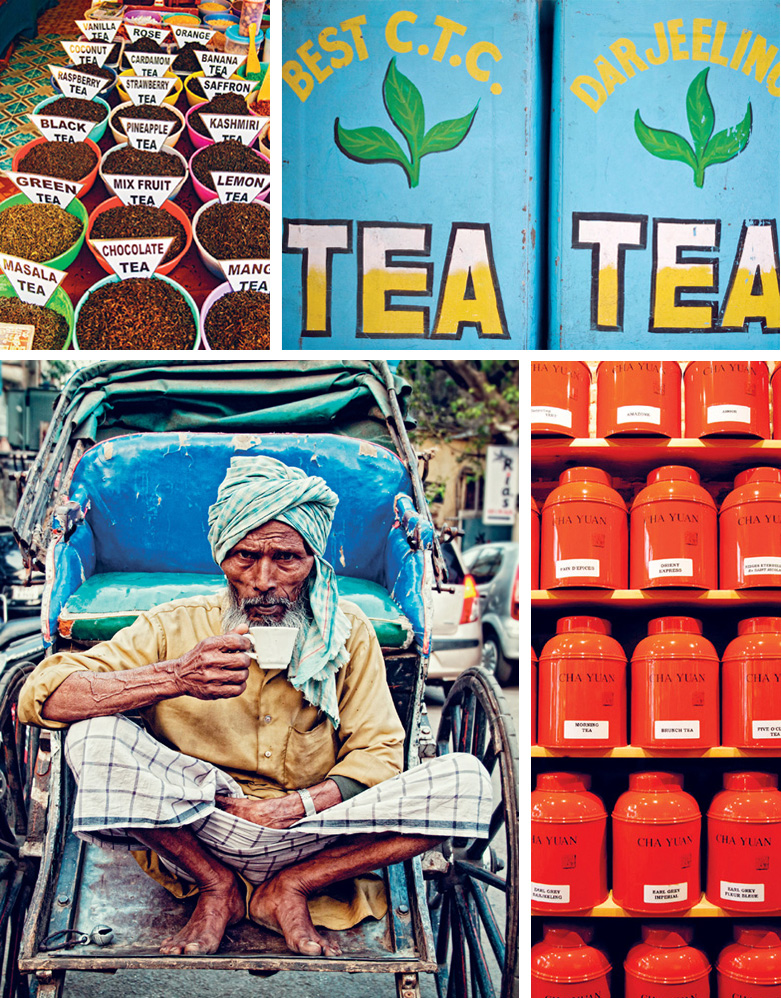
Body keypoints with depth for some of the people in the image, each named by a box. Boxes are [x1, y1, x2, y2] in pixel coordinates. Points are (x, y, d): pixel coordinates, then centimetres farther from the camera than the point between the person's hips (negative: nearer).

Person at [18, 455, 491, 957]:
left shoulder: (347, 630, 0)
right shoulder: (173, 628, -5)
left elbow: (379, 754, 2)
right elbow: (41, 696, -14)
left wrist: (293, 806, -16)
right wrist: (174, 677, -30)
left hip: (310, 839, 1)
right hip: (195, 835, -1)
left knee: (467, 781, -19)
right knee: (94, 738, -27)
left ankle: (288, 889, -6)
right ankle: (216, 886, -4)